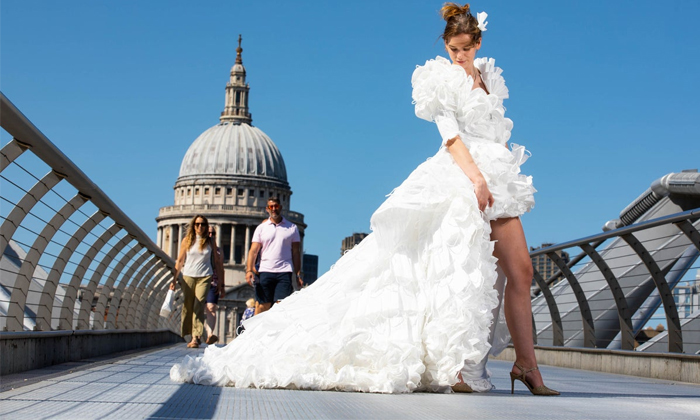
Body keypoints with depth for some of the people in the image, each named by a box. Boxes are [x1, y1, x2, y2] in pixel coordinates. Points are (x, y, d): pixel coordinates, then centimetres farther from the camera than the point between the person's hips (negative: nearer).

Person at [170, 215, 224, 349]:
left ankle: (196, 337, -17)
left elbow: (217, 262, 11)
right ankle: (190, 335, 13)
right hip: (188, 276, 2)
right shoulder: (187, 240, 8)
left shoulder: (210, 242, 8)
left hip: (204, 277, -1)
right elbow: (180, 261, 9)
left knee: (198, 306, -13)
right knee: (187, 306, 1)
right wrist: (175, 279, 4)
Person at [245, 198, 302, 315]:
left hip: (284, 271, -1)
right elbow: (253, 251, 6)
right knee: (262, 305, -2)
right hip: (265, 271, 1)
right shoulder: (261, 228, 12)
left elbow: (296, 252, 11)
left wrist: (298, 275, 5)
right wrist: (249, 270, -8)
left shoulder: (292, 227, 12)